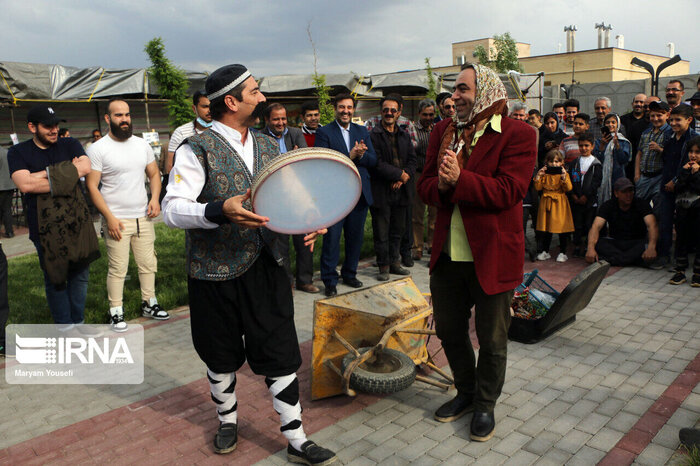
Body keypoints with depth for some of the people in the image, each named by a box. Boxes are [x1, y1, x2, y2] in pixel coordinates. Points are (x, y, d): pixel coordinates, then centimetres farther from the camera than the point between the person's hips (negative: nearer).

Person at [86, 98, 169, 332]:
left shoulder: (142, 144, 9)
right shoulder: (97, 149, -6)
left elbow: (154, 174, 15)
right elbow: (92, 186, -9)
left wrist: (155, 198, -3)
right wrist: (109, 217, -15)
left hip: (143, 217, 5)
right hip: (117, 220, -5)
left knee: (148, 264, 11)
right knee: (118, 268, 0)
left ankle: (149, 303, 26)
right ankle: (116, 312, 14)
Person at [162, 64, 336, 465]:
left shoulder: (269, 146, 10)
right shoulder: (197, 150, -10)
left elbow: (286, 197, 16)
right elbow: (172, 209, -15)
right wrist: (221, 211, -31)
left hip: (266, 269, 4)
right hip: (216, 274, -4)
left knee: (281, 356, 5)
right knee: (222, 358, 16)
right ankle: (229, 420, 42)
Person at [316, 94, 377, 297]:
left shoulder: (362, 132, 13)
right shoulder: (324, 132, -2)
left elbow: (373, 160, 6)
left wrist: (361, 155, -15)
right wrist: (349, 156, -21)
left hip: (359, 194, 5)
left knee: (356, 237, 12)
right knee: (331, 238, 0)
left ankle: (350, 274, 29)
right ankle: (330, 280, 12)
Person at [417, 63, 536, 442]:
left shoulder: (518, 135, -9)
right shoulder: (443, 131, 9)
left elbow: (507, 192, -20)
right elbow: (425, 186, 4)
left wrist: (459, 179, -26)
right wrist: (441, 186, -18)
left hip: (491, 254, -5)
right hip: (447, 253, 6)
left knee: (492, 339, 10)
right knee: (448, 329, 18)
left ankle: (485, 405, 33)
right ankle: (466, 392, 42)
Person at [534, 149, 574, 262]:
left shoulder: (564, 173, 0)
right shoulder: (544, 174, 7)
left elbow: (568, 188, -11)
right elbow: (538, 188, -1)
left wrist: (564, 177, -23)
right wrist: (538, 176, -12)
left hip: (560, 203, -2)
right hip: (546, 203, 2)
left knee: (562, 228, 1)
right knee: (545, 228, 7)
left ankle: (562, 252, 12)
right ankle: (545, 251, 20)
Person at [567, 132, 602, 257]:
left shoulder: (596, 164, 0)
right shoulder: (574, 162, 9)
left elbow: (596, 182, -6)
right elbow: (569, 179, 4)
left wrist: (585, 196, -12)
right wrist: (573, 195, -7)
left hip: (590, 199, -2)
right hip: (575, 199, 2)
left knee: (589, 224, 0)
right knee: (577, 224, 5)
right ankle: (577, 247, 13)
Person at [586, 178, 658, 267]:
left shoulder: (641, 204, -7)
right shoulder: (608, 206, -6)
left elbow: (652, 226, -21)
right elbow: (596, 227, -19)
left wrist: (651, 247, -43)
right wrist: (591, 248, -40)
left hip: (637, 243, 0)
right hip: (615, 242, 1)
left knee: (647, 246, -35)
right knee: (596, 243, -30)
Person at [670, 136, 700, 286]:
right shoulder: (684, 168, 9)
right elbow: (678, 188, -1)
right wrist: (684, 173, -9)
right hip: (683, 209, 4)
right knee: (681, 240, 8)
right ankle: (680, 271, 16)